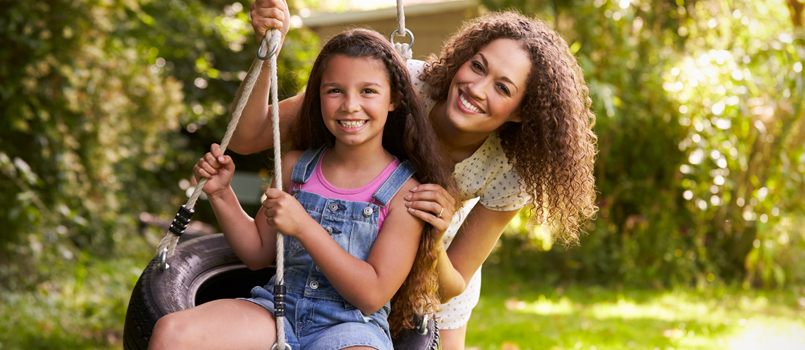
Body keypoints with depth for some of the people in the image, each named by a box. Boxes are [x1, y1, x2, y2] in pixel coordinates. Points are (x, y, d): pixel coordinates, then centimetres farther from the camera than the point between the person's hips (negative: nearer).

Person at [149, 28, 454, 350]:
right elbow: (258, 252, 19)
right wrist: (221, 193, 3)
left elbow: (372, 295, -11)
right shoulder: (296, 166, 9)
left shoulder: (406, 191, -6)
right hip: (279, 308, 4)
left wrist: (303, 227, -18)